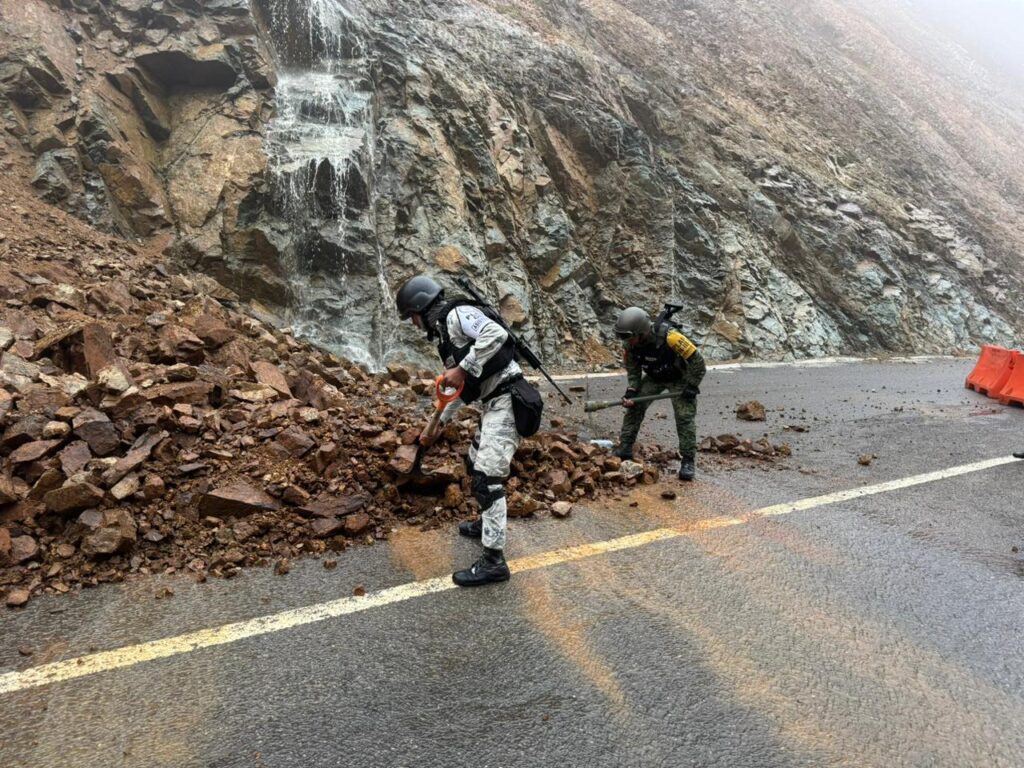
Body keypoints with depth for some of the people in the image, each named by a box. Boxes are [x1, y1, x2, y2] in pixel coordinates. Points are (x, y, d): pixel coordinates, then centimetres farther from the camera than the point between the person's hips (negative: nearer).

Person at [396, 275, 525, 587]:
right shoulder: (444, 333, 21)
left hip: (505, 401, -11)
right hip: (492, 403, 11)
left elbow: (496, 334, -28)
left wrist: (462, 368, -26)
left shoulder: (457, 315, -9)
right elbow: (459, 390, 29)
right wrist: (437, 426, 34)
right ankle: (487, 523, 44)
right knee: (475, 464, 25)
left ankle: (493, 561, -8)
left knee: (487, 477, -13)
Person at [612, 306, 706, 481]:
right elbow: (633, 370, -3)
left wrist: (691, 387, -24)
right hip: (654, 377, 5)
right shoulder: (631, 344, -19)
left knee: (685, 417, -14)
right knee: (634, 407, -4)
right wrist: (631, 391, -18)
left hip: (679, 377, -5)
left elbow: (697, 361, -28)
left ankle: (687, 461, -6)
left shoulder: (669, 336, -37)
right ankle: (625, 448, 5)